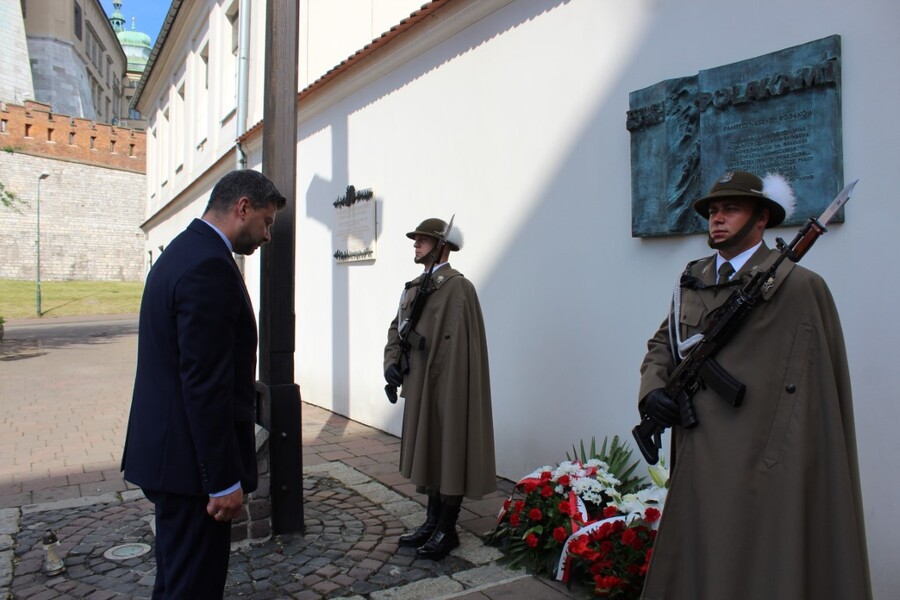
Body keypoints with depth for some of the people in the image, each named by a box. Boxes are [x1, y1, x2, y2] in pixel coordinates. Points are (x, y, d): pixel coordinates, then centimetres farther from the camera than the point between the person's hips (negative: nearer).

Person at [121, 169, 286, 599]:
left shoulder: (182, 251, 12)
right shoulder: (210, 266, -21)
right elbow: (205, 384, -24)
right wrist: (225, 480, -19)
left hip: (167, 448, 10)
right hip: (191, 461, -10)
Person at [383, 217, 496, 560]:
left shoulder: (458, 287, -14)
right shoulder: (414, 286, 13)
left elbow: (456, 346, -20)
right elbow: (396, 327, 18)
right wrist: (391, 360, 2)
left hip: (447, 388, -9)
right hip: (420, 387, 9)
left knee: (449, 453, 2)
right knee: (428, 453, 16)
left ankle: (447, 531, 16)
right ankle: (432, 522, 30)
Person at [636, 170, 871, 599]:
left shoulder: (800, 287, -6)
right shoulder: (692, 282, 11)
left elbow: (822, 387, -6)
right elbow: (662, 342, 18)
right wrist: (651, 388, -1)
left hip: (762, 466, -5)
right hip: (700, 465, 5)